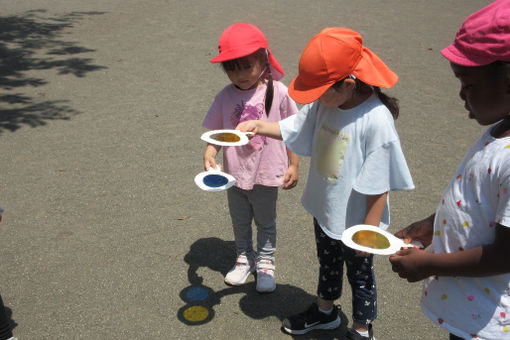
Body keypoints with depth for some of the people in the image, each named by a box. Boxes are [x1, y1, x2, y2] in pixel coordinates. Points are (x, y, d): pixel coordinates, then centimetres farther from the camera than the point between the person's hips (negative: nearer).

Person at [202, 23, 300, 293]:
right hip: (235, 173, 2)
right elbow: (217, 134, -4)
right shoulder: (225, 97, -9)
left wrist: (293, 165, -4)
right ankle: (244, 258, 46)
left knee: (266, 222, 19)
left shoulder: (277, 92, -14)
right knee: (240, 222, 22)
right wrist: (209, 154, -24)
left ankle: (265, 261, 42)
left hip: (267, 173, -2)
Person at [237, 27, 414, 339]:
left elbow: (379, 185, -24)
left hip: (355, 221, -7)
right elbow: (293, 129, 5)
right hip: (325, 209, 7)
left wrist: (369, 230, -18)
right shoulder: (324, 103, -10)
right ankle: (325, 311, 55)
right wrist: (258, 126, -9)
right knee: (328, 264, 29)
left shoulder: (376, 120, -30)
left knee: (360, 276, 18)